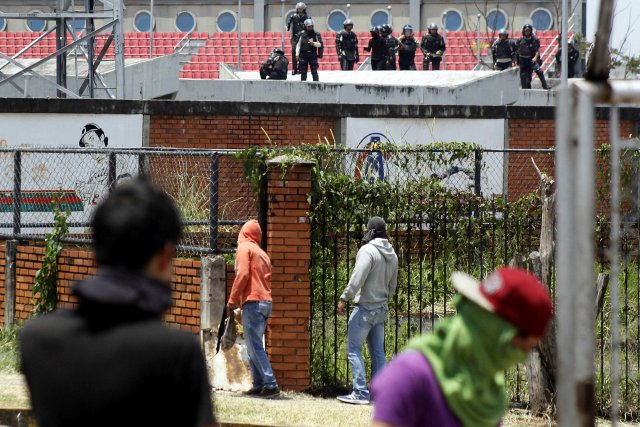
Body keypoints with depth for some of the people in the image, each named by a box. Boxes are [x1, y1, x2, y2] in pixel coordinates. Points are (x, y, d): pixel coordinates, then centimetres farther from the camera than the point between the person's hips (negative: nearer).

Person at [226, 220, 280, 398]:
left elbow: (242, 275, -13)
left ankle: (271, 385, -18)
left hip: (253, 302, -8)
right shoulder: (262, 253, 21)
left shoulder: (244, 248, -1)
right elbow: (266, 279, 16)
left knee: (255, 347, -10)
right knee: (254, 346, 13)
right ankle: (259, 385, 8)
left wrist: (232, 300, -7)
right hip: (266, 301, 8)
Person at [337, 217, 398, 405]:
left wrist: (344, 299, -13)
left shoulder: (367, 250, -15)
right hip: (382, 308, 8)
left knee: (353, 349, -4)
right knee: (378, 352, 11)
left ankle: (360, 393, -10)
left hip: (365, 308, -8)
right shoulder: (392, 255, 10)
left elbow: (357, 279, -21)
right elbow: (392, 285, 17)